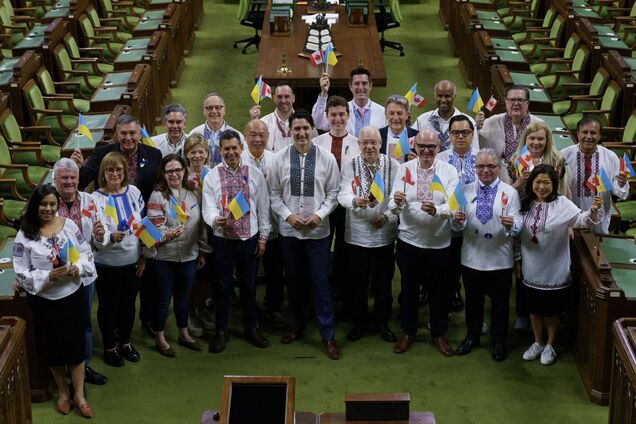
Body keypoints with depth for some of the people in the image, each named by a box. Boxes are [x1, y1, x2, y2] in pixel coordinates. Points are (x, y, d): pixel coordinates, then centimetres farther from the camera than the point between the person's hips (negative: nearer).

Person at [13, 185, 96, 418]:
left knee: (77, 345, 7)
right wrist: (49, 276, -24)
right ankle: (62, 390, 35)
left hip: (73, 295, 2)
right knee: (54, 348, 14)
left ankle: (79, 395, 22)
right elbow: (22, 273, -11)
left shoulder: (69, 224, -4)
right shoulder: (25, 235, -12)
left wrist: (78, 267, -16)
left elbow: (87, 252, 4)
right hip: (44, 301, -2)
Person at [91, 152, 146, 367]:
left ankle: (125, 342, 38)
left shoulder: (134, 192, -2)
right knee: (108, 305, 11)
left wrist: (144, 256, 6)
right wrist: (111, 237, -38)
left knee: (129, 303, 18)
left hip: (132, 261, 4)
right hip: (107, 263, -3)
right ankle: (109, 347, 30)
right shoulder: (96, 198, -13)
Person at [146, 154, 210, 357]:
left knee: (183, 297, 18)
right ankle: (160, 339, 21)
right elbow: (155, 227, -17)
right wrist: (169, 234, -37)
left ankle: (184, 334, 32)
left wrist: (202, 252, 12)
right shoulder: (158, 196, -10)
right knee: (163, 299, 7)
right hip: (164, 258, -4)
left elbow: (201, 225, 11)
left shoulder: (194, 195, 5)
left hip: (189, 256, 4)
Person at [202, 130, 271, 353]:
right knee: (222, 287, 8)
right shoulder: (212, 177, -4)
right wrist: (216, 220, -33)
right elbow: (208, 208, -10)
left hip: (249, 238, 1)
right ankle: (221, 331, 22)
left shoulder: (255, 174, 0)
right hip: (222, 240, -1)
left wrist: (263, 237, 2)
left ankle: (252, 328, 28)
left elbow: (263, 207, 3)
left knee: (249, 285, 13)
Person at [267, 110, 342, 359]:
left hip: (318, 229, -2)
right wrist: (287, 215, -10)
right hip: (289, 229, 2)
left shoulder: (326, 158, -4)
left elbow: (333, 193, 0)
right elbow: (274, 194, 3)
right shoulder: (280, 158, -1)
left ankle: (328, 336, 9)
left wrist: (319, 214, -13)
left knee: (321, 283, 0)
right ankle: (297, 327, 32)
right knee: (293, 281, 14)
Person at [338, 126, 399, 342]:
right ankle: (359, 322, 26)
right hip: (357, 233, 0)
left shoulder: (393, 166, -1)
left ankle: (382, 322, 27)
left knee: (383, 281, 10)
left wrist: (387, 216, -14)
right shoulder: (350, 166, -1)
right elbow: (343, 195, -11)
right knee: (357, 281, 9)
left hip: (385, 233, 0)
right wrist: (355, 201, -32)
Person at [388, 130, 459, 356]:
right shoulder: (404, 169, -1)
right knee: (409, 288, 13)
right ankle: (408, 332, 29)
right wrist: (397, 202, -30)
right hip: (409, 239, 1)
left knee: (439, 289, 11)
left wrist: (436, 210, -35)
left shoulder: (449, 171, -4)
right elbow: (394, 206, -6)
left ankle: (439, 333, 28)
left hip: (439, 242, -1)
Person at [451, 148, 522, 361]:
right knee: (473, 299, 16)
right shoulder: (467, 190, 3)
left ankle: (499, 341, 27)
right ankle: (472, 336, 34)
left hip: (500, 259, -2)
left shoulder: (510, 192, -2)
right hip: (471, 257, 2)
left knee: (500, 302, 11)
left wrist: (511, 224, -34)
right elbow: (459, 225, 0)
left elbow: (517, 225, -11)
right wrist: (457, 220, -24)